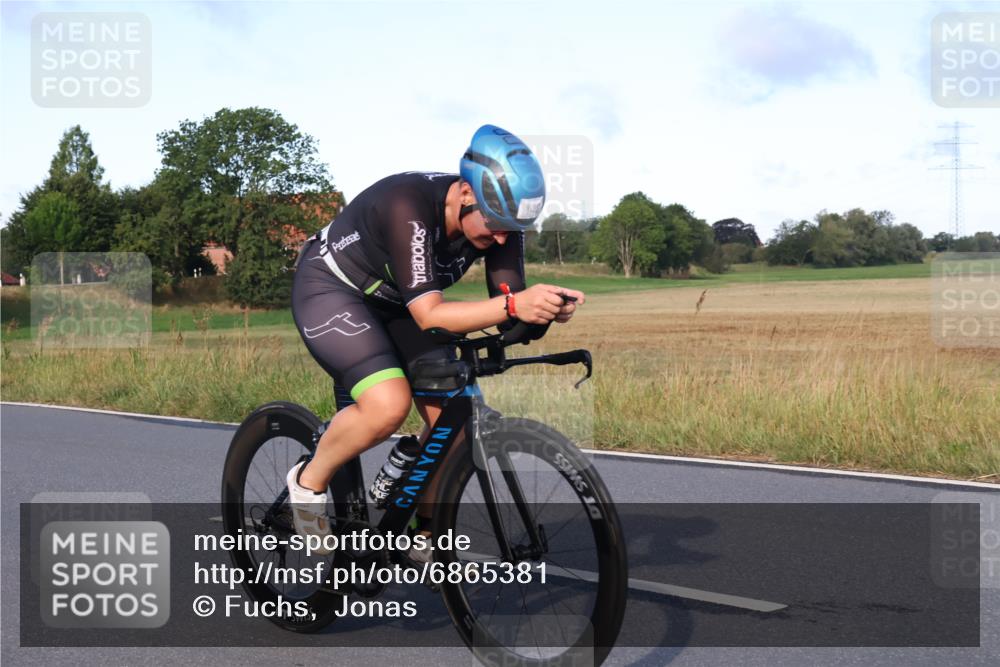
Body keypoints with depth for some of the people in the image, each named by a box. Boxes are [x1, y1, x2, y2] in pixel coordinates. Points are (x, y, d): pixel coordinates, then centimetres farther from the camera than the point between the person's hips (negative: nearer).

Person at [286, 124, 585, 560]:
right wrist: (513, 305, -54)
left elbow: (508, 301, -16)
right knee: (389, 405, -28)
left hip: (393, 303, 7)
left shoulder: (499, 220, -17)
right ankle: (309, 482, -2)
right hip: (329, 289, -7)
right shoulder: (409, 207, -37)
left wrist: (545, 309, -39)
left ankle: (424, 531, 13)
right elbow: (429, 315, -41)